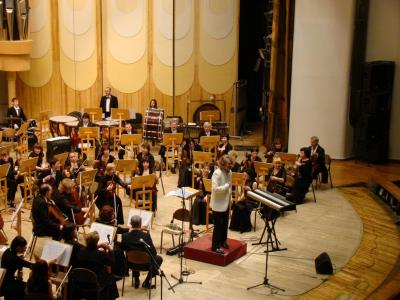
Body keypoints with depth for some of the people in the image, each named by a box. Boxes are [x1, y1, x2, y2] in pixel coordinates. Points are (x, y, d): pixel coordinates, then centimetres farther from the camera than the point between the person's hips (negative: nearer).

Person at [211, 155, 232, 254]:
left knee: (225, 223, 19)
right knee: (218, 225, -1)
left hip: (226, 203, 8)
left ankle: (223, 241, 36)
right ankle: (215, 246, 9)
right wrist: (227, 186, -23)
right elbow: (215, 188, -29)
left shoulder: (229, 172, 5)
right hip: (218, 204, -8)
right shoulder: (217, 173, -21)